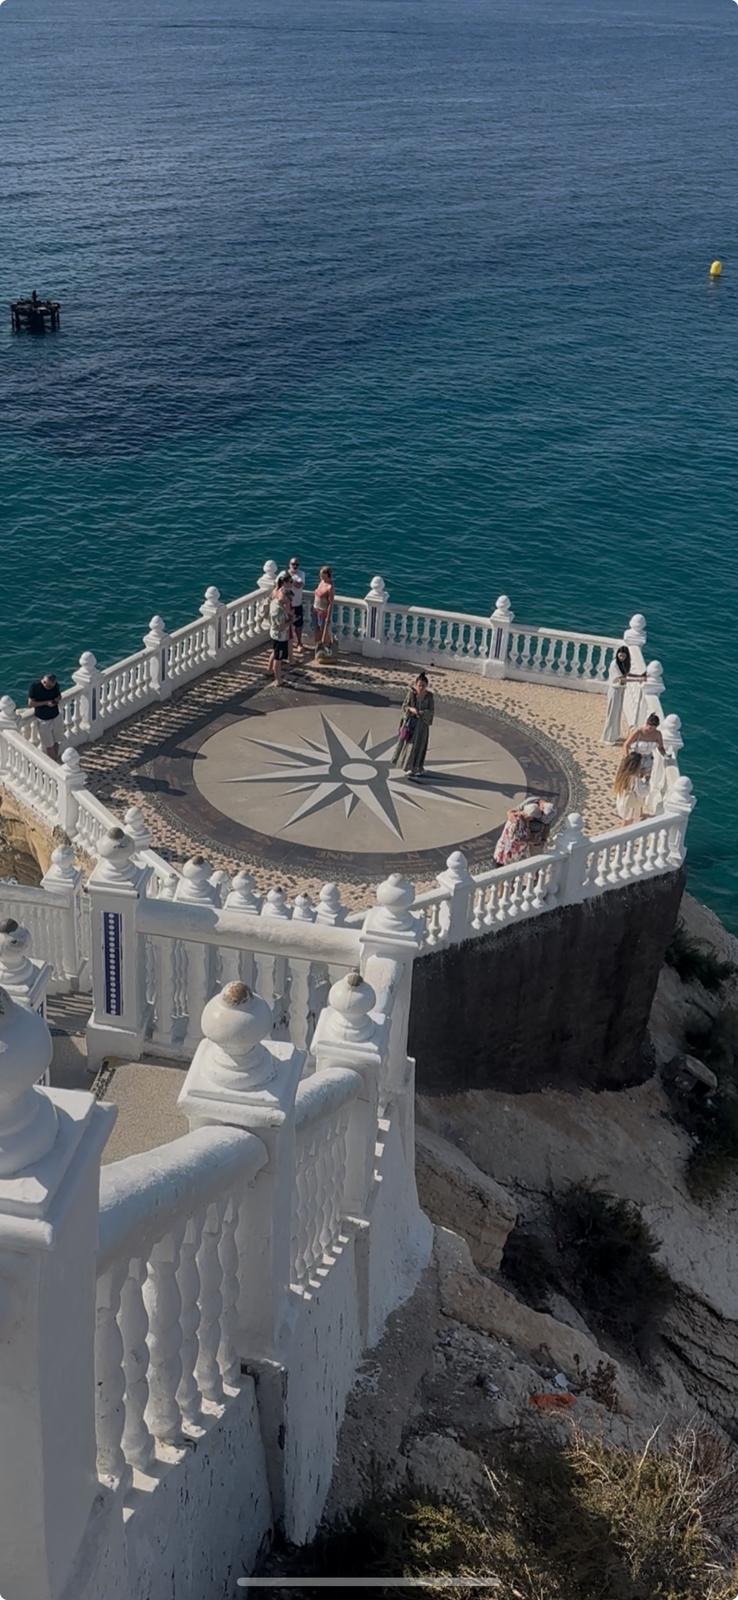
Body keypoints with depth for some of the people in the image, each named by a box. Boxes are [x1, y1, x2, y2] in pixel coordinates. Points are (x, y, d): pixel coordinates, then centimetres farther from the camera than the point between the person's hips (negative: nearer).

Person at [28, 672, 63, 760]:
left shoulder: (55, 685, -8)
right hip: (43, 720, -4)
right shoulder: (34, 686, -20)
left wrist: (58, 699, -15)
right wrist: (46, 703, -26)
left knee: (56, 742, 11)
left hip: (56, 717, 4)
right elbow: (30, 703, -17)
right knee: (49, 745, 3)